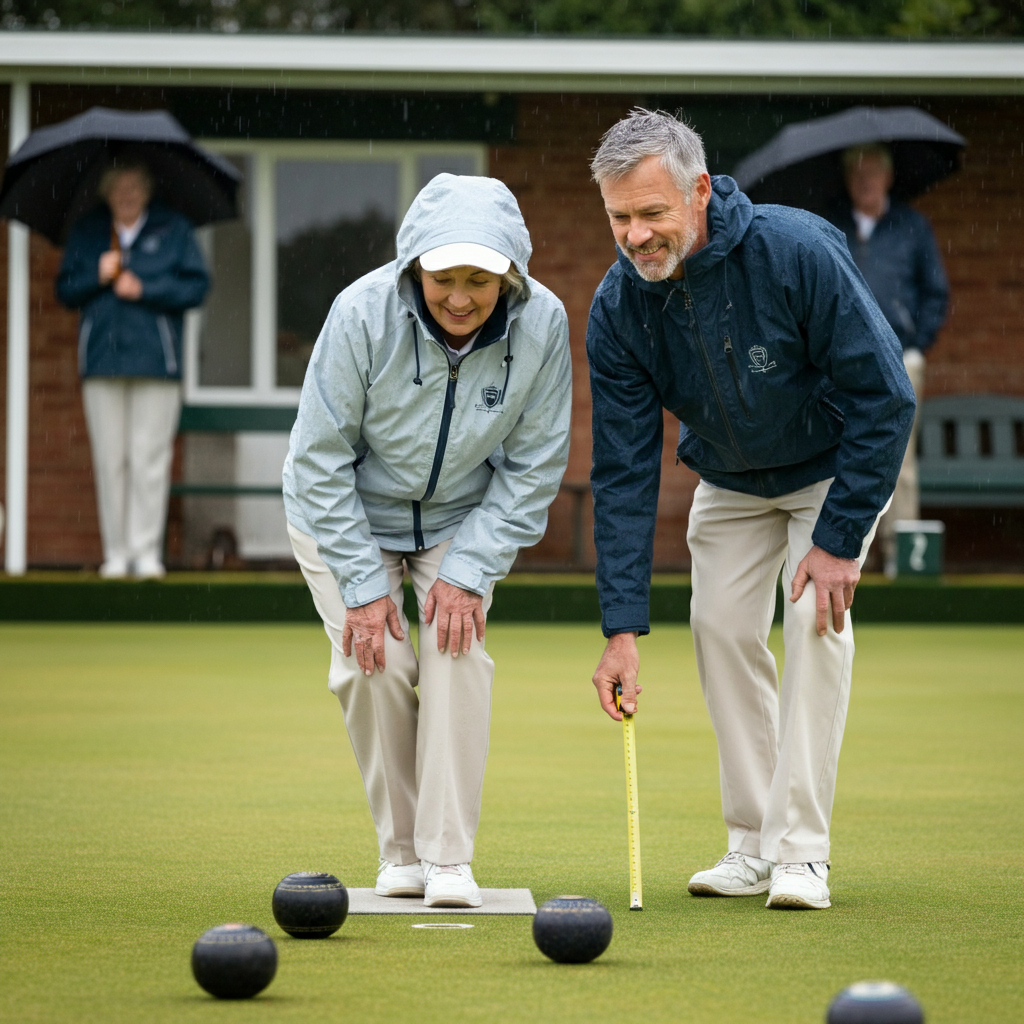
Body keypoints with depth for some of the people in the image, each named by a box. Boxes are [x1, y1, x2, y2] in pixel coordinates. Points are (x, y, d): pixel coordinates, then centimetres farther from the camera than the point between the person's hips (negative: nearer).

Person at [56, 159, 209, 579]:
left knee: (150, 459, -6)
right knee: (109, 460, 0)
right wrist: (96, 276, -7)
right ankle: (115, 553, 6)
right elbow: (65, 290, 11)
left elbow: (196, 286, 2)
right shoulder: (86, 232, 14)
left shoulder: (173, 230, 7)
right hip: (102, 358, 2)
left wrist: (145, 289, -8)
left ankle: (147, 551, -1)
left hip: (155, 359, -2)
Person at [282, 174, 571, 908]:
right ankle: (401, 851, 4)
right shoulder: (364, 312, -31)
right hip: (347, 514, -1)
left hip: (463, 515, 1)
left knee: (458, 648, -18)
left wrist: (470, 572, -18)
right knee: (372, 662, -15)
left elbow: (533, 466, -12)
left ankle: (450, 859, -13)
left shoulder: (542, 324, -25)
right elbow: (321, 458, -21)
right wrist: (363, 584, -21)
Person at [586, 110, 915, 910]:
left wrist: (839, 539, -27)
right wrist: (623, 628, -24)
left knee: (816, 618, -18)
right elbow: (624, 474, -18)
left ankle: (801, 849, -16)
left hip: (838, 464, -4)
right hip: (731, 478, 4)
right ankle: (753, 845, 4)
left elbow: (883, 397, -28)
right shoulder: (618, 309, -22)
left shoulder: (797, 251, -35)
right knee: (720, 623, -6)